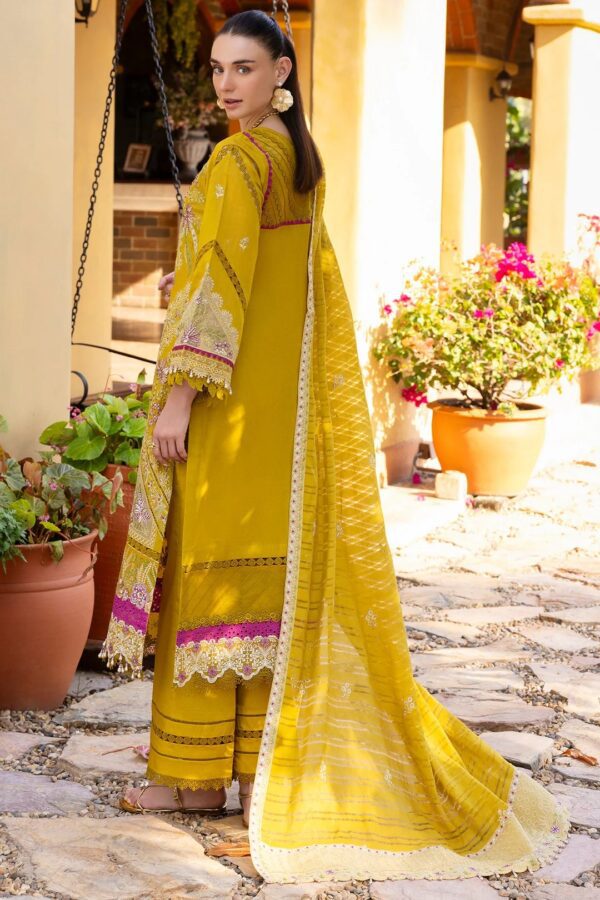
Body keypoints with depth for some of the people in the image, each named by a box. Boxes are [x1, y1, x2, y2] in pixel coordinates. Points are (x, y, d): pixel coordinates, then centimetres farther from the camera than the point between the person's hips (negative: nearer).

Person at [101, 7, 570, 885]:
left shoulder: (237, 160, -14)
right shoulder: (300, 160, 13)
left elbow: (223, 286, -20)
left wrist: (179, 395, -20)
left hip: (231, 395, -9)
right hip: (283, 393, 9)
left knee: (209, 567, -4)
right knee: (275, 566, 10)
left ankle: (197, 772, 3)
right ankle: (260, 760, 16)